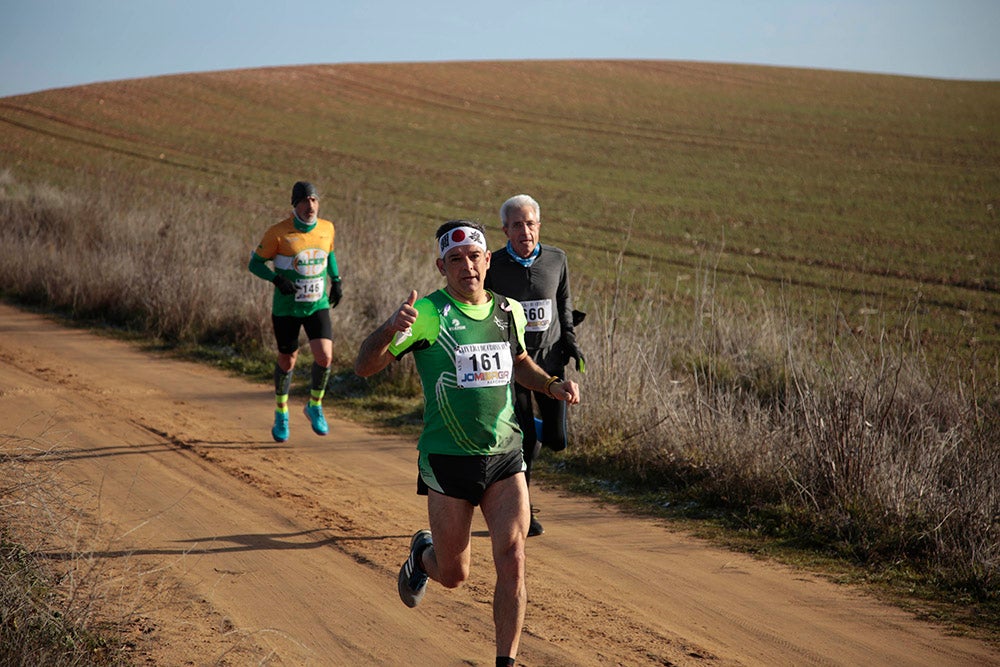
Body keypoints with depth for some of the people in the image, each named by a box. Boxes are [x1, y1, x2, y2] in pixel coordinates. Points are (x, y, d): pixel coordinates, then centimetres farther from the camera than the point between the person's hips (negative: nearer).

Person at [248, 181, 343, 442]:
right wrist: (277, 279, -24)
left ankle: (315, 406, 14)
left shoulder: (327, 228, -2)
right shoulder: (279, 233, -15)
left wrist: (336, 280, 7)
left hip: (318, 305, 3)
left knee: (325, 357, -13)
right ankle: (281, 413, 33)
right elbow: (255, 263, -7)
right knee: (287, 361, 9)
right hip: (286, 307, -2)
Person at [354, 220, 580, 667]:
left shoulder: (509, 312, 5)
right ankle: (422, 553, 45)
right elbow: (364, 367, -16)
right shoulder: (428, 314, -11)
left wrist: (552, 385, 8)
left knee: (512, 558, -13)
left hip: (505, 458, 3)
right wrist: (390, 328, -35)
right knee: (453, 575, 9)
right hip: (448, 460, -3)